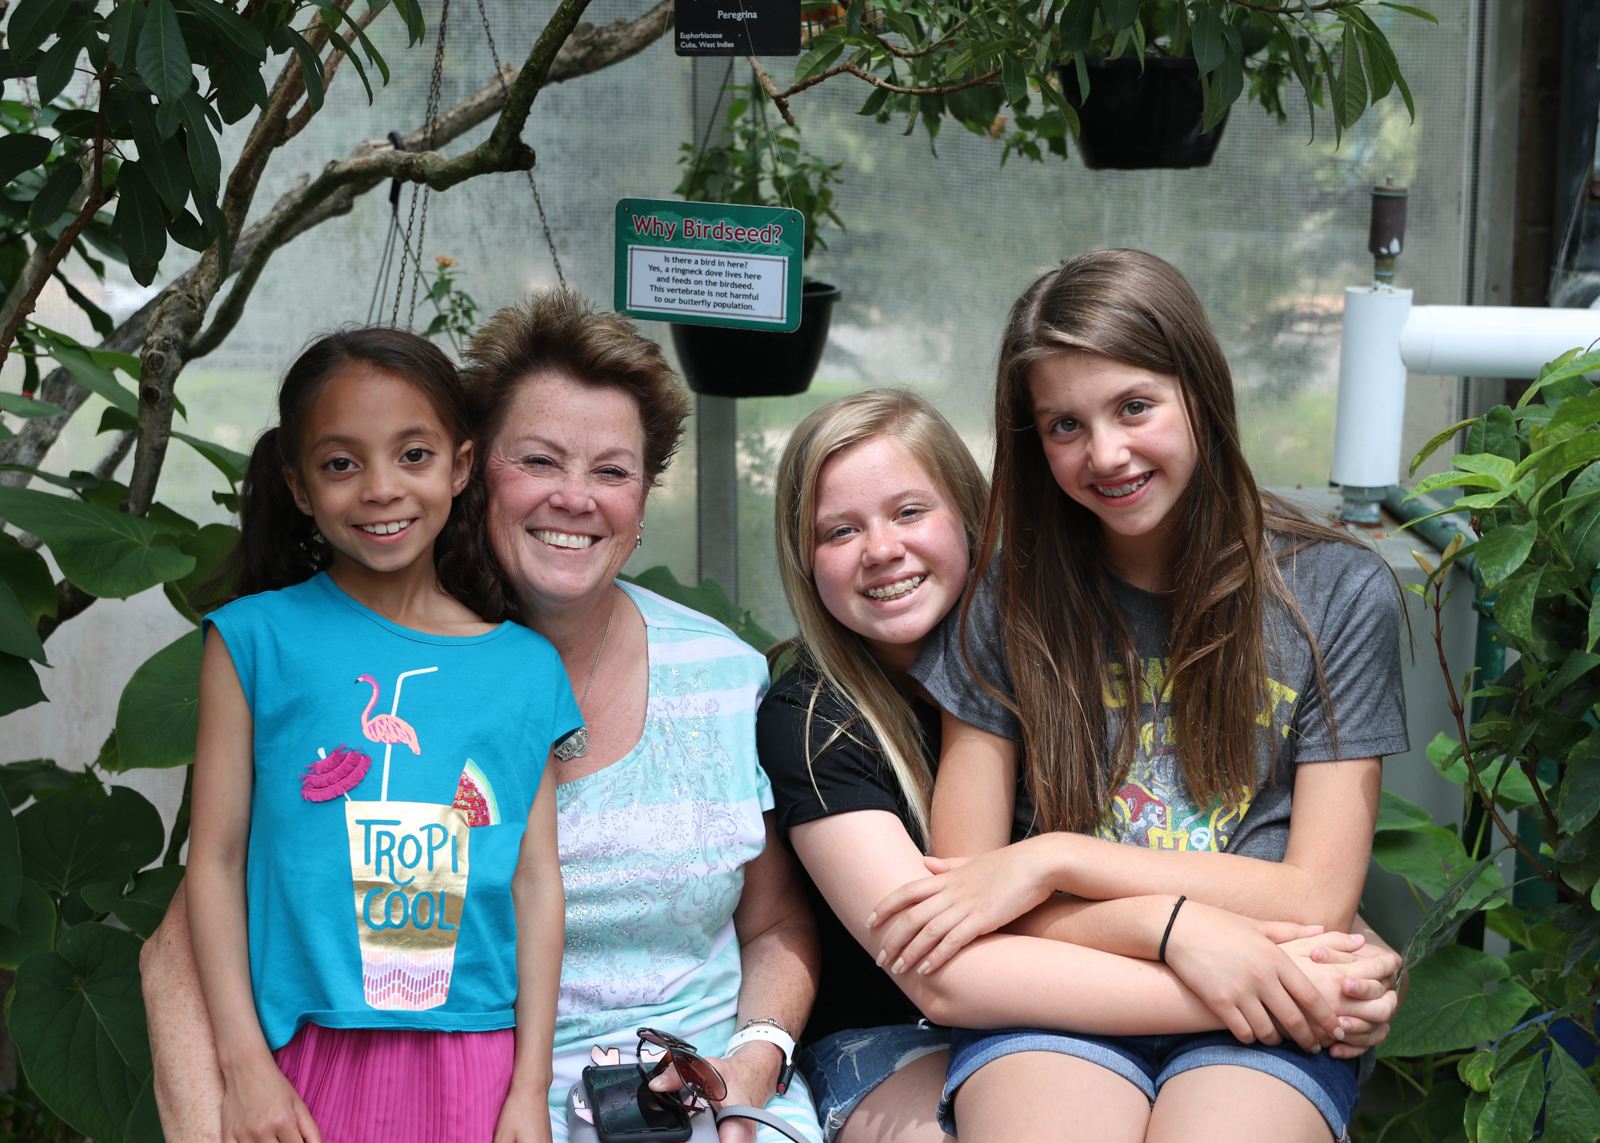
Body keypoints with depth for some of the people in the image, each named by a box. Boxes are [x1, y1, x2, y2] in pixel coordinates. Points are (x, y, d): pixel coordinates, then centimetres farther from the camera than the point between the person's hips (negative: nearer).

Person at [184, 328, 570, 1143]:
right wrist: (245, 1066, -6)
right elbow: (216, 859, -1)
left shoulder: (527, 669, 5)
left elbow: (537, 877, 5)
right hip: (305, 1056, -1)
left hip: (476, 1060, 2)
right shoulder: (257, 639, 0)